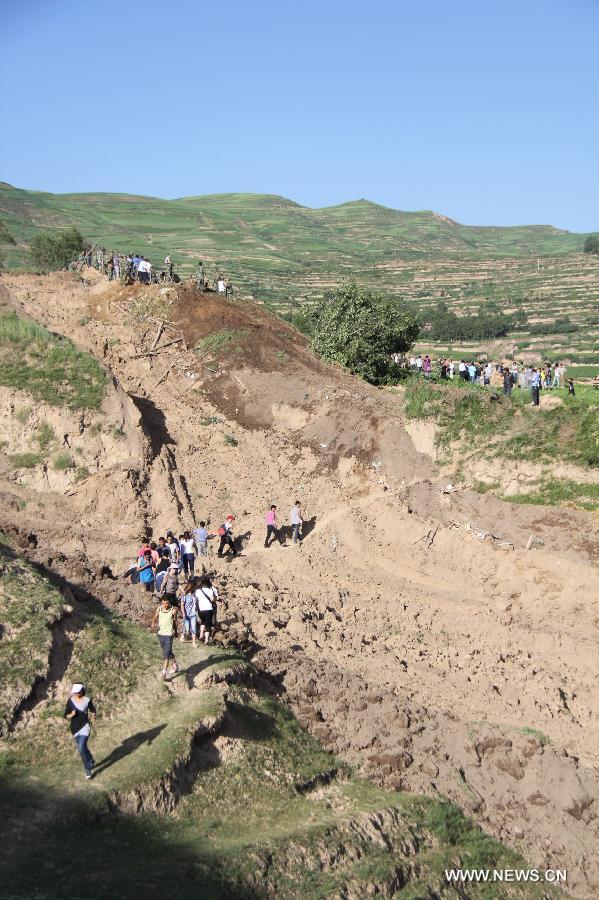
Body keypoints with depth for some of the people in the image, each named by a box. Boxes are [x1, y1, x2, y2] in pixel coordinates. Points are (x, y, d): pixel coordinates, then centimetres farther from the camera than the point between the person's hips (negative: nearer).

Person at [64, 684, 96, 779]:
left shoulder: (87, 700, -12)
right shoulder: (70, 701, -8)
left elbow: (93, 710, 4)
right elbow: (66, 715, -3)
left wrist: (93, 715, -18)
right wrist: (71, 715, -25)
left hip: (84, 727, -4)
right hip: (74, 728, 4)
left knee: (81, 749, -16)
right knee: (83, 747, 21)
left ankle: (88, 770, 2)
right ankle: (91, 761, 49)